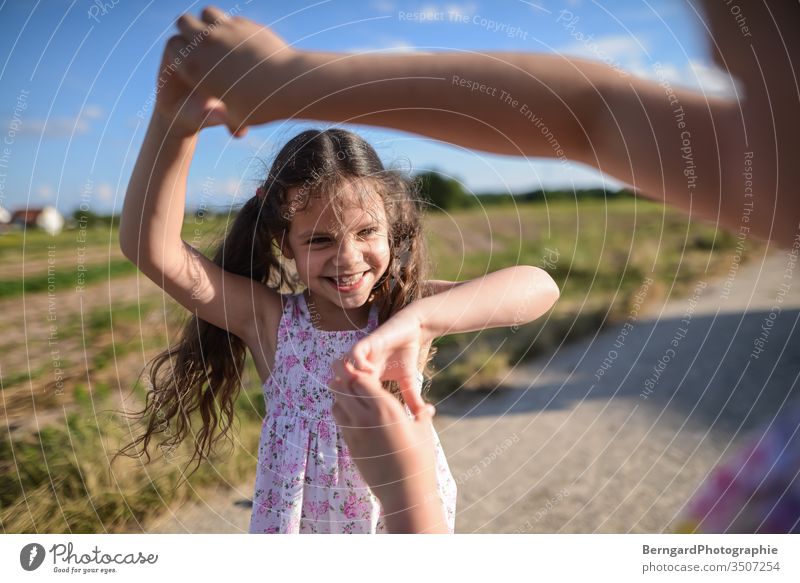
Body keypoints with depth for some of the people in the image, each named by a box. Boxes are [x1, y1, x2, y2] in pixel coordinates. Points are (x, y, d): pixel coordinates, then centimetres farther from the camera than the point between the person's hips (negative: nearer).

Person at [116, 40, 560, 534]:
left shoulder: (409, 306, -16)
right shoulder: (270, 319, -16)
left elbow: (540, 287, -29)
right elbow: (151, 248, -27)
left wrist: (416, 320, -44)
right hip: (300, 523, 0)